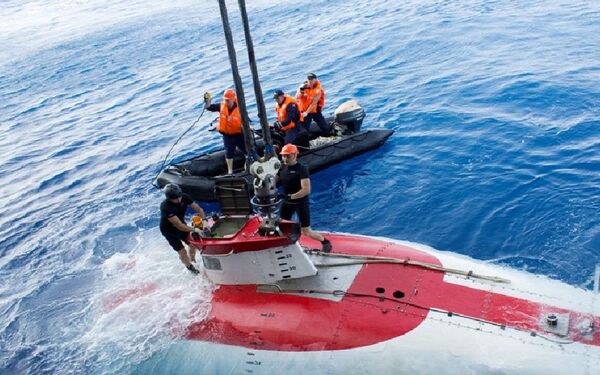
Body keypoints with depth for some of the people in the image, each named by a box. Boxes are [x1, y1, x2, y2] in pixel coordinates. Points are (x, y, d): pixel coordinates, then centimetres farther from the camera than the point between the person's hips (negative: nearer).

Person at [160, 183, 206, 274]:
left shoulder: (184, 197, -23)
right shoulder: (165, 207, -38)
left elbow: (198, 209, -17)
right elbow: (179, 225, -41)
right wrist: (194, 230, -45)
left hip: (181, 224, 5)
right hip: (169, 230, -5)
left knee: (193, 243, 5)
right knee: (182, 251, -2)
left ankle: (192, 259, 36)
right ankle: (190, 267, 26)